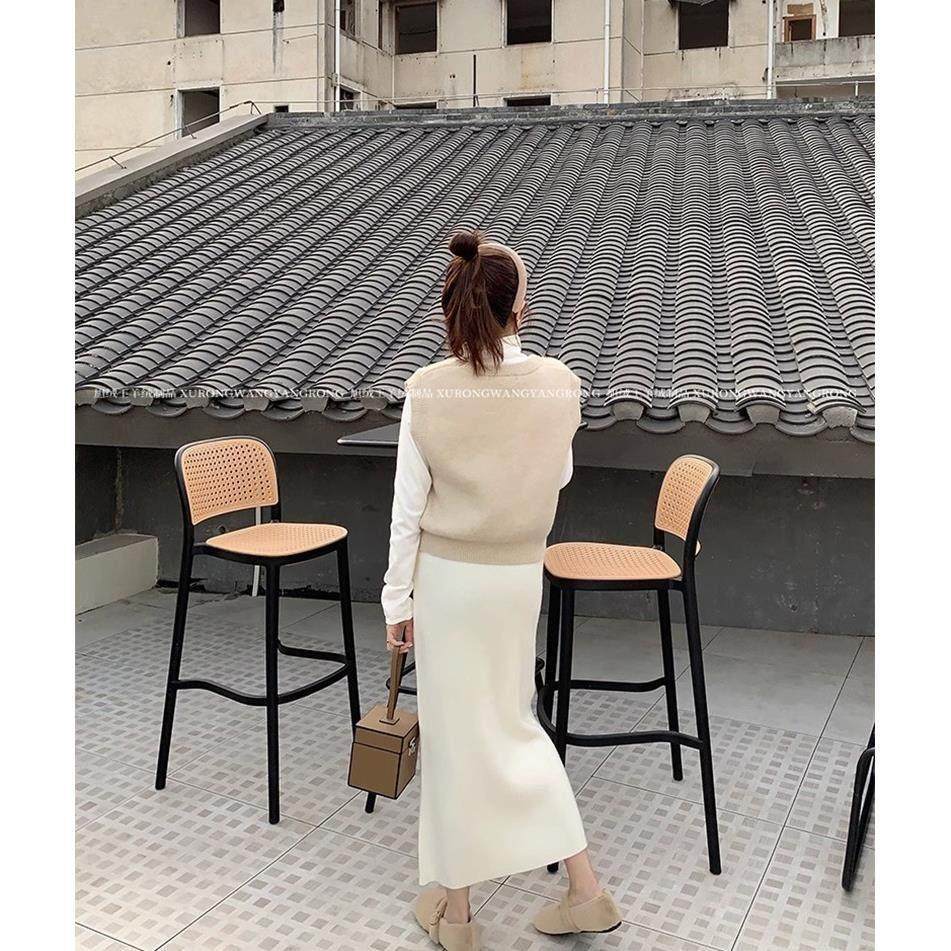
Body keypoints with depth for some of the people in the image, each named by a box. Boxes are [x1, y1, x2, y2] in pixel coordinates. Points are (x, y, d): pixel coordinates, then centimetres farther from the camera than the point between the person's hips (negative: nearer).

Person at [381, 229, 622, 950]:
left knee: (453, 730, 10)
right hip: (521, 573, 3)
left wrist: (398, 600, 0)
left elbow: (408, 506, -10)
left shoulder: (429, 389, -14)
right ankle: (585, 888, 22)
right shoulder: (560, 384, -8)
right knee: (512, 718, 19)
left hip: (446, 574, -2)